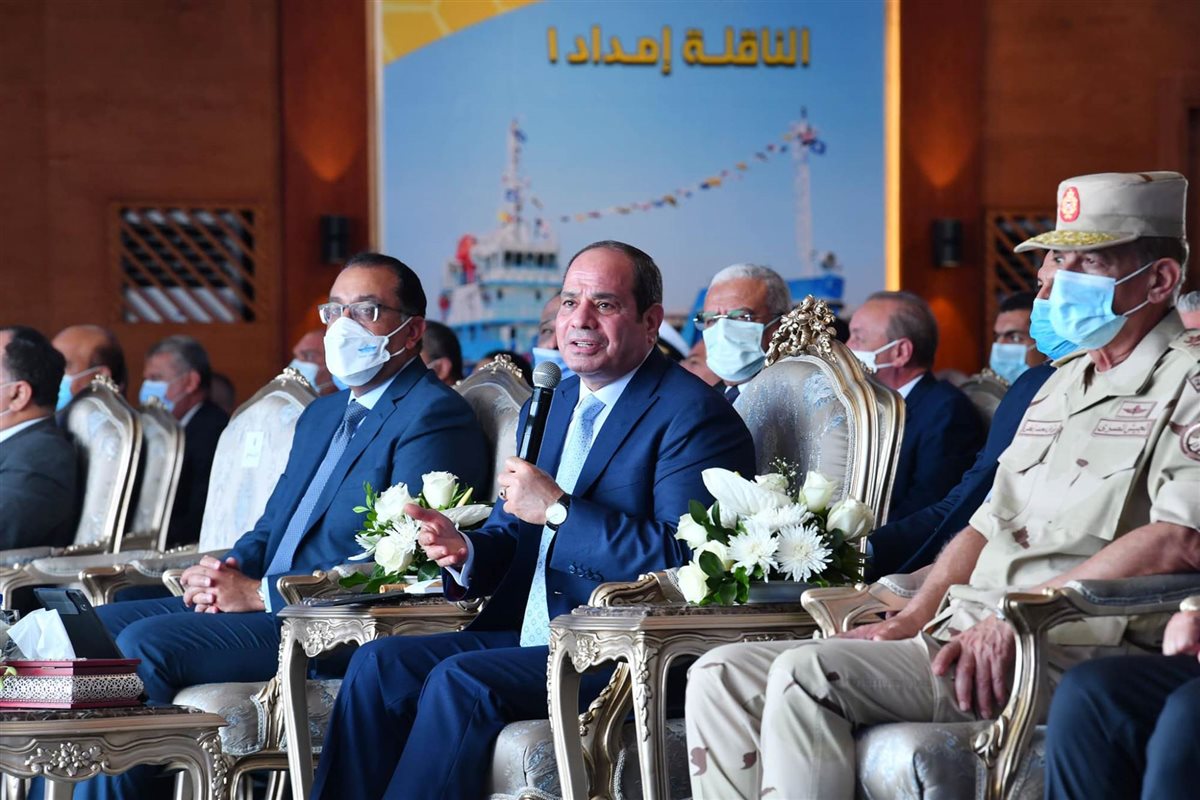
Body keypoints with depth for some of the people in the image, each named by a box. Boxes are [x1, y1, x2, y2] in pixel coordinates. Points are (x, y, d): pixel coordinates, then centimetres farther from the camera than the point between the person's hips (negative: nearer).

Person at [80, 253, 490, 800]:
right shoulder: (322, 414, 24)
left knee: (144, 643, -24)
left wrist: (259, 593, -17)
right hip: (259, 602, 10)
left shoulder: (435, 417, -8)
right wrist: (221, 575, 0)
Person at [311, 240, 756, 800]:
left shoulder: (694, 414, -8)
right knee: (379, 663, -9)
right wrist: (465, 553, -4)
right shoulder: (552, 406, 19)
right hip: (526, 635, 8)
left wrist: (558, 508, -20)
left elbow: (686, 559, -20)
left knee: (459, 680, -27)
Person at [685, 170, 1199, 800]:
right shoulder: (1066, 380, 24)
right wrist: (913, 618, 9)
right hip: (960, 638, 9)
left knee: (808, 675, -27)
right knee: (722, 677, -2)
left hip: (1064, 655, -9)